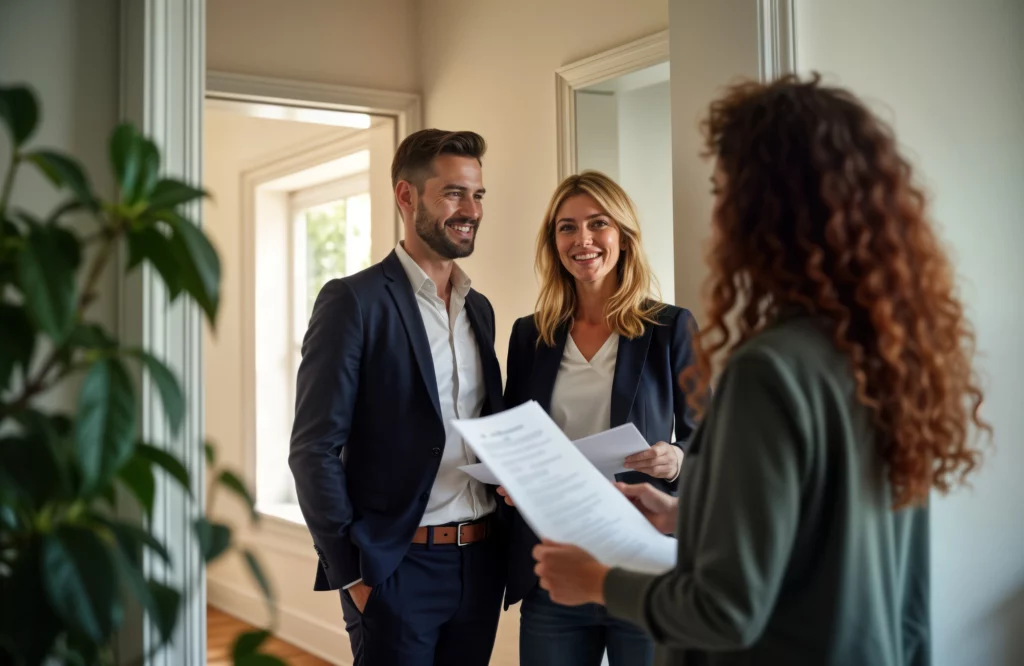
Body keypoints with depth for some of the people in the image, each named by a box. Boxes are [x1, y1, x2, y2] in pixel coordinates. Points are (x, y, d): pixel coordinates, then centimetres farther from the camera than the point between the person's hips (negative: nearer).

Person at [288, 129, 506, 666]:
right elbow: (314, 449, -11)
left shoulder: (479, 308, 12)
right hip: (396, 567, -6)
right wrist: (351, 572, -13)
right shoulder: (353, 300, -9)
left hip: (481, 562, 6)